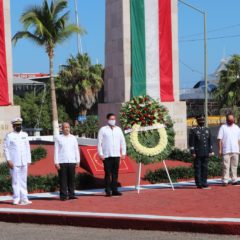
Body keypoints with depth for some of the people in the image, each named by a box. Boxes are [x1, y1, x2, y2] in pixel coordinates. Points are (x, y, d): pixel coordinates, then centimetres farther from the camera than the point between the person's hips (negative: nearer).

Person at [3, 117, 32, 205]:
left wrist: (28, 160, 11)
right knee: (16, 181, -4)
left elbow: (28, 148, 15)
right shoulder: (9, 136, -1)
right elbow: (6, 149, -3)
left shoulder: (25, 135, 13)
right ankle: (16, 199, 1)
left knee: (23, 181, 7)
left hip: (24, 162, 5)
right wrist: (8, 160, -12)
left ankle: (24, 199, 11)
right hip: (14, 163, -5)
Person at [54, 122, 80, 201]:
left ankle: (71, 194, 10)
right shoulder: (59, 138, 5)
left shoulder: (73, 138, 12)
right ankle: (63, 195, 1)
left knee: (72, 179, 2)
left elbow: (76, 150, 14)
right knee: (63, 180, -3)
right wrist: (56, 162, -4)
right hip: (62, 162, -3)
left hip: (72, 162, 3)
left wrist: (78, 161, 8)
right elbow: (56, 151, 2)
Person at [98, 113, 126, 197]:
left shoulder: (118, 129, 13)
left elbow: (122, 141, 16)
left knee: (115, 174, 4)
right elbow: (99, 142, -1)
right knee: (108, 174, -2)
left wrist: (123, 152, 10)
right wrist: (100, 154, -7)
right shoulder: (103, 129, 1)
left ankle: (114, 190, 10)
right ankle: (108, 191, 2)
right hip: (107, 155, -3)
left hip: (116, 155, 3)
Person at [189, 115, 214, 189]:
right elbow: (191, 142, -4)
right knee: (198, 168, -2)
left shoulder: (207, 130, 13)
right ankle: (199, 184, 0)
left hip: (206, 153, 4)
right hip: (198, 154, -4)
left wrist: (210, 151, 6)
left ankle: (204, 183, 11)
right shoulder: (193, 130, -1)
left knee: (205, 168, 5)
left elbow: (210, 141, 14)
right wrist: (193, 152, -10)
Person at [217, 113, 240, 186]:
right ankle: (225, 181, -4)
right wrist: (219, 150, -7)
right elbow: (219, 139, -2)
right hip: (226, 150, -4)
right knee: (226, 166, -5)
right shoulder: (223, 127, 1)